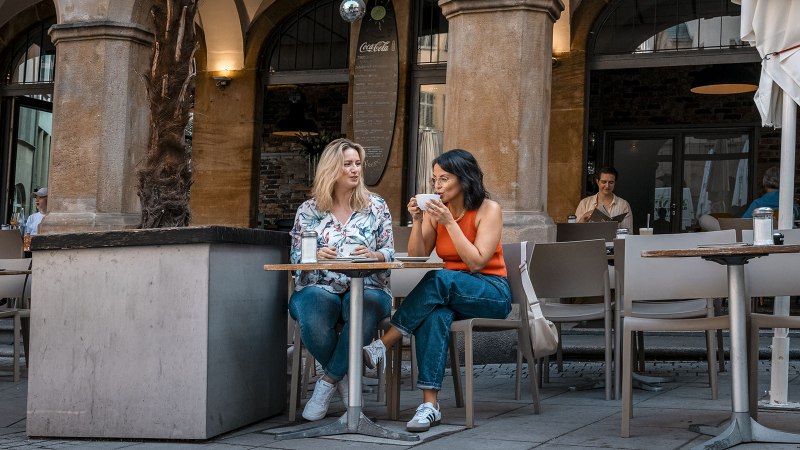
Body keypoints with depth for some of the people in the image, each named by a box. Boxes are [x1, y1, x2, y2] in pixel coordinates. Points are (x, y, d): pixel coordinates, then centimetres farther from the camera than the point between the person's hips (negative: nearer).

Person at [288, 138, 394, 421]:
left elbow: (389, 254, 7)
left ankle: (329, 381, -18)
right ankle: (345, 379, -8)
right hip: (319, 288, 0)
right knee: (313, 316, -38)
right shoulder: (309, 210, 11)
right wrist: (316, 255, -17)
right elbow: (296, 257, 6)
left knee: (366, 306, -39)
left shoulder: (376, 207, 13)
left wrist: (373, 255, -16)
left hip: (366, 288, 0)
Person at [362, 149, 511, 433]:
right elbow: (416, 258, 0)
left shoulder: (489, 210, -8)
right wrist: (417, 222, -14)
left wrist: (449, 222, -22)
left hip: (491, 292, -4)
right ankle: (430, 405, -42)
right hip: (450, 293, 4)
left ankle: (382, 346, -29)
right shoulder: (436, 211, 6)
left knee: (440, 279, -36)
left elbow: (477, 262, -18)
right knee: (435, 314, -35)